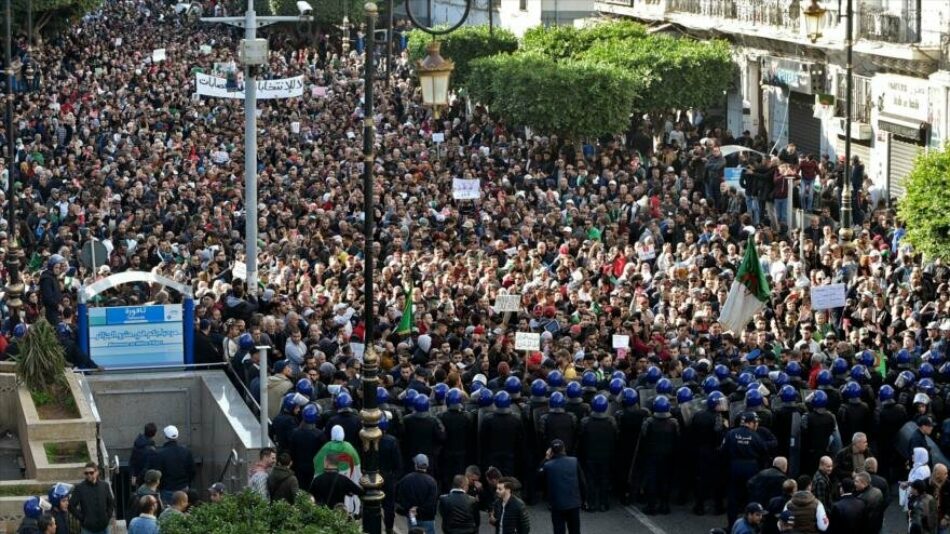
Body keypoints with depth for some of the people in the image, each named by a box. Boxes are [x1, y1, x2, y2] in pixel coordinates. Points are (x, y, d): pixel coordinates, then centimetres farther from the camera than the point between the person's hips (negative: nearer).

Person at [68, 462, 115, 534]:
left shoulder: (104, 486, 1)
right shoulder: (79, 488, -8)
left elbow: (111, 503, 12)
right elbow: (71, 506, -7)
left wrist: (108, 516, 2)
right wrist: (81, 518, -9)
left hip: (103, 526, 3)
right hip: (88, 528, -3)